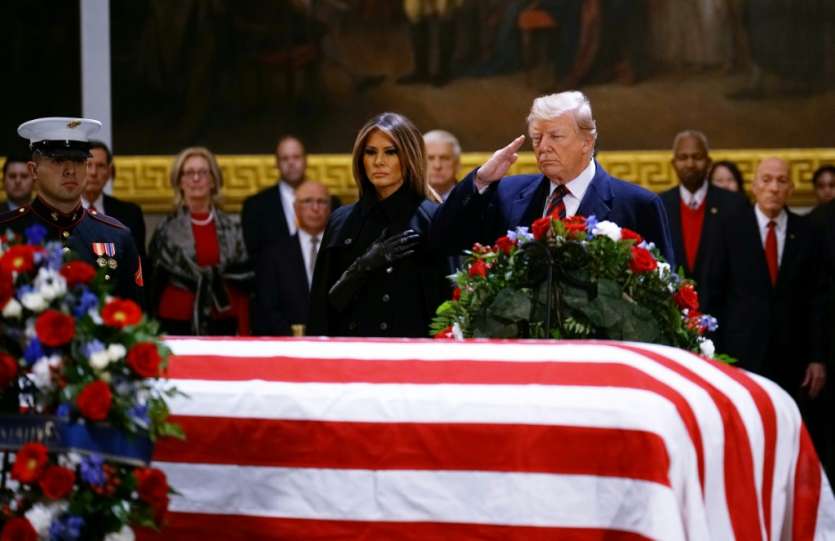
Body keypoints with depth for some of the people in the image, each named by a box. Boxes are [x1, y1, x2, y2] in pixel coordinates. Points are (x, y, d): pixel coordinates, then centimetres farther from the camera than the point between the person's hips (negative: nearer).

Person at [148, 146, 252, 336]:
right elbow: (154, 283, 8)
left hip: (223, 327, 1)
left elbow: (242, 279, 8)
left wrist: (243, 333, 1)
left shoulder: (232, 228, 8)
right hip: (177, 326, -1)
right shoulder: (166, 229, 4)